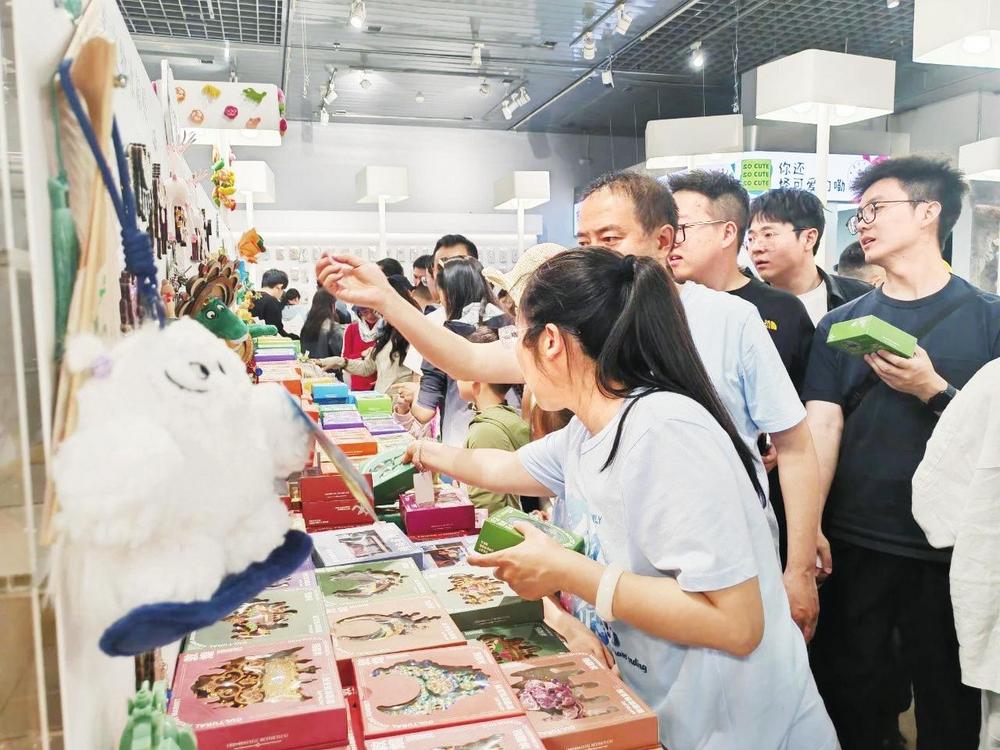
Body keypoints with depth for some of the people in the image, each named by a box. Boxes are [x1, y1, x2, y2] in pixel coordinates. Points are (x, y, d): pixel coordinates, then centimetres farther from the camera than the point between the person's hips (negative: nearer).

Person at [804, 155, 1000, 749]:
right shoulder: (840, 325, 4)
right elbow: (821, 429, -4)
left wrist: (932, 389, -19)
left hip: (950, 551, -2)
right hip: (853, 547, 2)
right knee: (848, 700, 14)